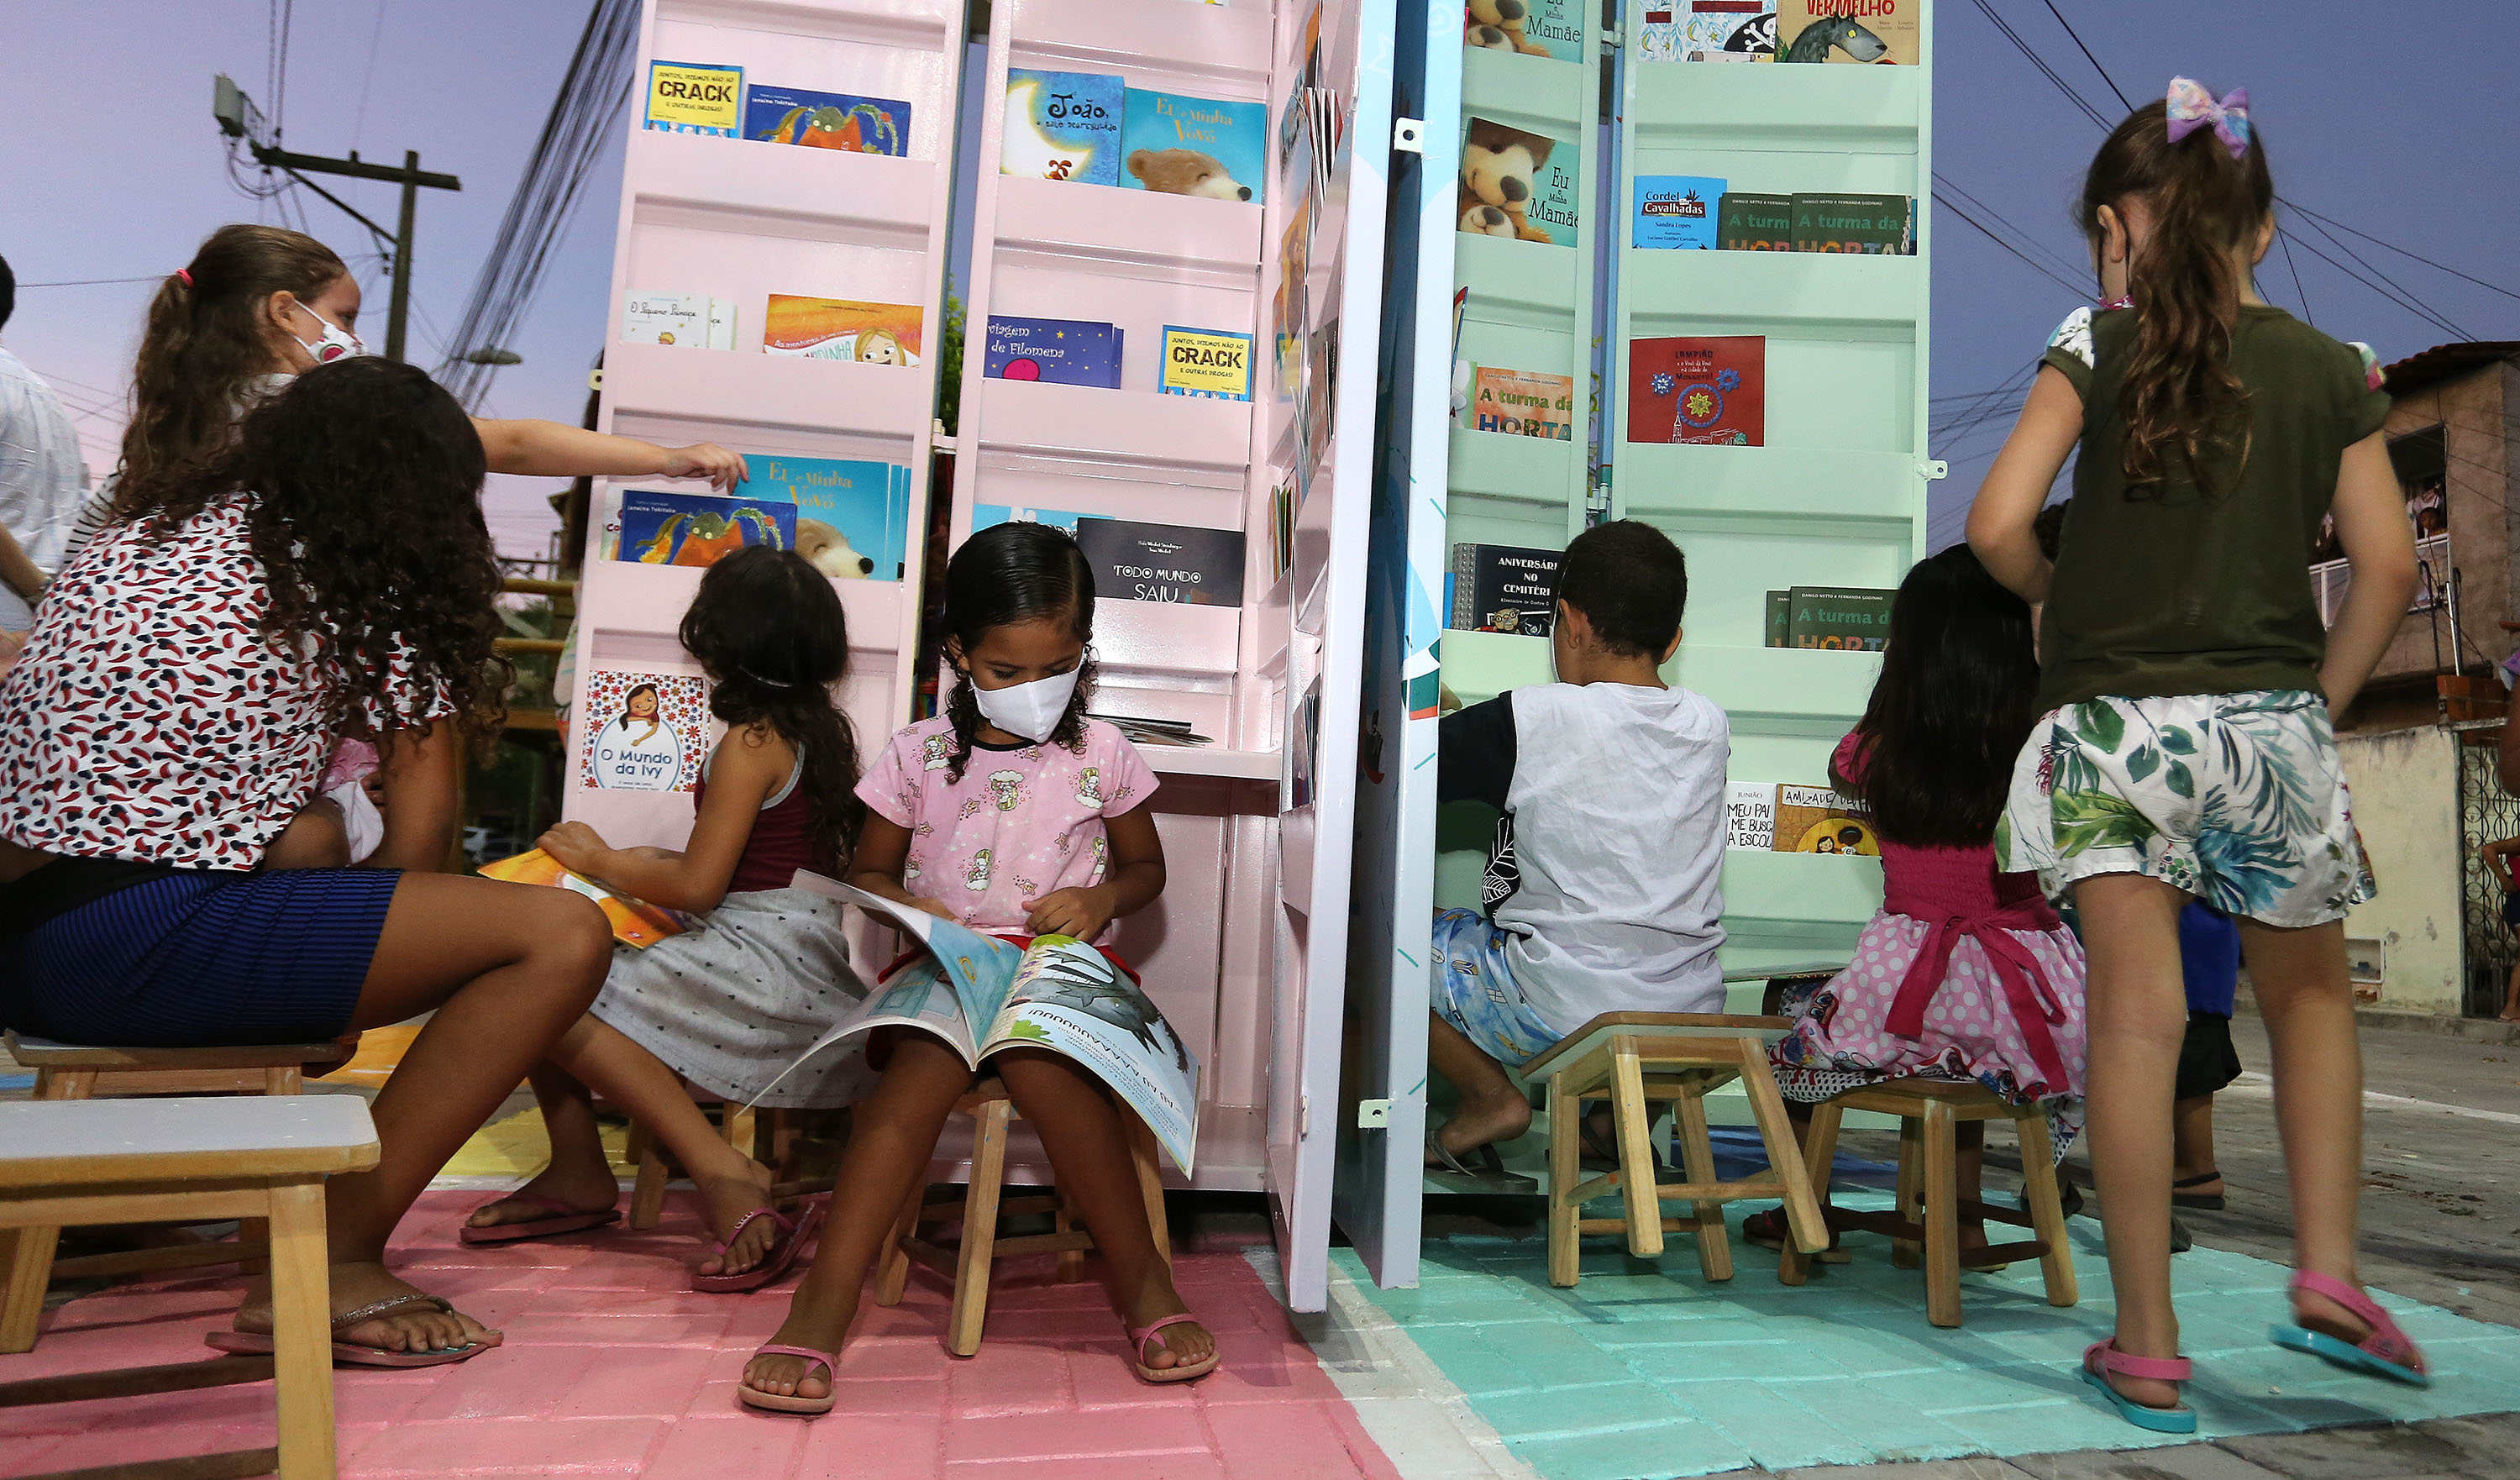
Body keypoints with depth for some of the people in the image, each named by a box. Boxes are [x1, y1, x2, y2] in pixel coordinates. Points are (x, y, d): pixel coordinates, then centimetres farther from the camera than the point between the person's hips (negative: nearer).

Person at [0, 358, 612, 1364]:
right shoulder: (367, 587, -1)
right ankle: (331, 1266, -7)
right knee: (565, 936, -13)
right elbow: (418, 829, 0)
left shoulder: (147, 533, 21)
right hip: (131, 938, -9)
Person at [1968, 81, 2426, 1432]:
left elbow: (1997, 526, -12)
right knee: (2310, 996, 23)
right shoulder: (2332, 369, 6)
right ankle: (2327, 1272, 20)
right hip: (2273, 726, 3)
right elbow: (2388, 568, 3)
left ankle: (2146, 1347, 4)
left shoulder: (2098, 346, -2)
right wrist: (2324, 697, 15)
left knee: (2135, 1016, -3)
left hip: (2111, 719, -2)